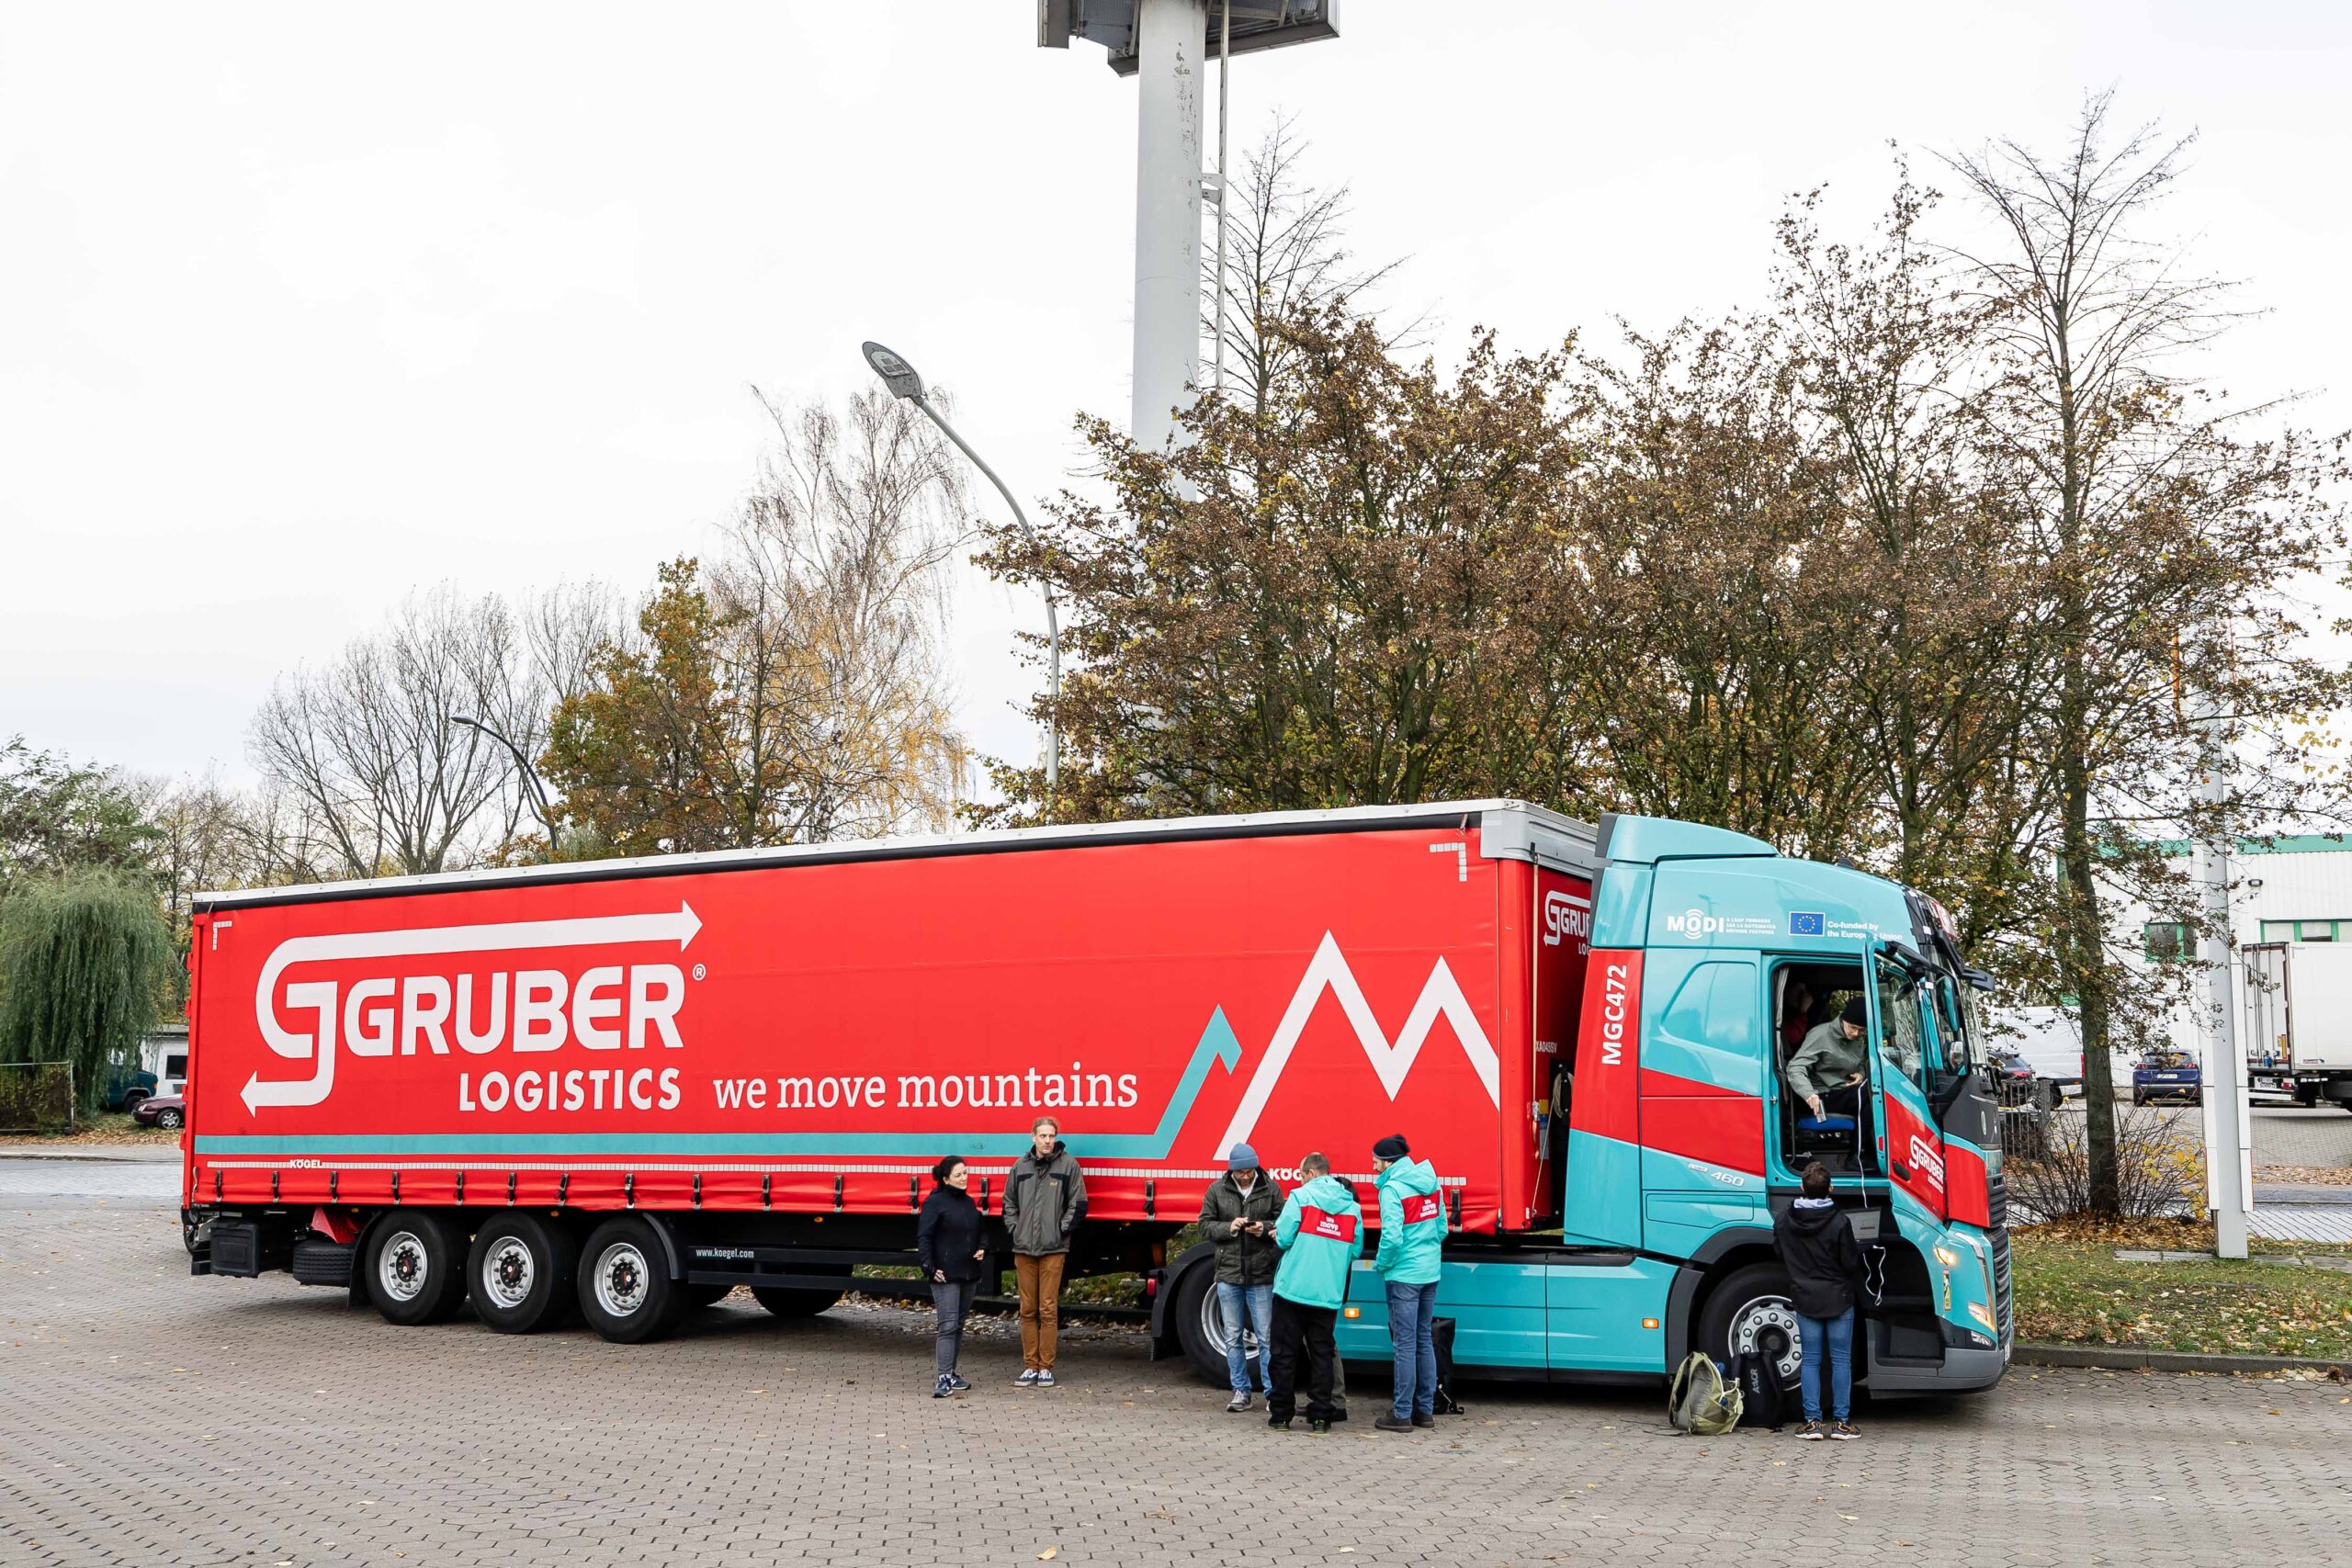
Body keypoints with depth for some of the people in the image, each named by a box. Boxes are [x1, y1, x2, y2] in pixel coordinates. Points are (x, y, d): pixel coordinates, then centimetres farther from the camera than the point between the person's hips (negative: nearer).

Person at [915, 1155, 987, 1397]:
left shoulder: (968, 1202, 15)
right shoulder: (935, 1202, -8)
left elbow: (978, 1232, 27)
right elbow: (923, 1238, -11)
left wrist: (982, 1249, 7)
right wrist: (930, 1268, -19)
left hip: (969, 1275, 8)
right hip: (945, 1276, -8)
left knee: (959, 1325, 12)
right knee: (948, 1325, -13)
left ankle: (950, 1373, 20)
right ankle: (943, 1378, -15)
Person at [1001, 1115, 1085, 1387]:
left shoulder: (1068, 1164, -1)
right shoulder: (1021, 1165, 10)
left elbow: (1078, 1204, 1)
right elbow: (1009, 1201, 19)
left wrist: (1062, 1230, -4)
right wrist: (1014, 1229, 9)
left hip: (1053, 1249, -3)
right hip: (1023, 1248, 3)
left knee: (1048, 1309, -2)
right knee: (1028, 1309, 7)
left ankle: (1046, 1367, 5)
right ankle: (1030, 1366, 13)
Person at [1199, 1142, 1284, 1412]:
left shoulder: (1270, 1189, -1)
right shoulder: (1217, 1190, 2)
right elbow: (1205, 1225, 4)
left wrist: (1265, 1228, -17)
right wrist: (1229, 1227, -14)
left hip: (1262, 1275, -2)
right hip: (1229, 1272, 2)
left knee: (1266, 1337, 2)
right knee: (1233, 1338, 8)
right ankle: (1240, 1392, 17)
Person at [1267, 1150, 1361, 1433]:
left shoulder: (1300, 1197, -6)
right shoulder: (1352, 1206, 7)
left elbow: (1284, 1238, -11)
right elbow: (1355, 1250, 10)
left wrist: (1276, 1234, 12)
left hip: (1293, 1289, -3)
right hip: (1329, 1293, 3)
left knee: (1286, 1352, 5)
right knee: (1322, 1354, 10)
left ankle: (1281, 1413, 8)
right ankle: (1320, 1415, 8)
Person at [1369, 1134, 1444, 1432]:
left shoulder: (1392, 1189, -16)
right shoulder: (1429, 1182, 8)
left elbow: (1392, 1237, -21)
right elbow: (1442, 1228, 13)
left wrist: (1380, 1264, -5)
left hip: (1404, 1275, -8)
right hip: (1430, 1272, 8)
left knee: (1405, 1344, -3)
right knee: (1424, 1341, 14)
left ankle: (1402, 1414, 2)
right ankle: (1426, 1410, 19)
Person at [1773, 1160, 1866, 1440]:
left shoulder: (1784, 1222, -4)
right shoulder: (1840, 1223, -16)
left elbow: (1781, 1257, 8)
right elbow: (1850, 1263, -11)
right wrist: (1858, 1250, 11)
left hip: (1805, 1300, 3)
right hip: (1838, 1300, -3)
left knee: (1811, 1360, 8)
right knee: (1841, 1360, 5)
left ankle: (1812, 1422, 5)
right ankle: (1841, 1422, 6)